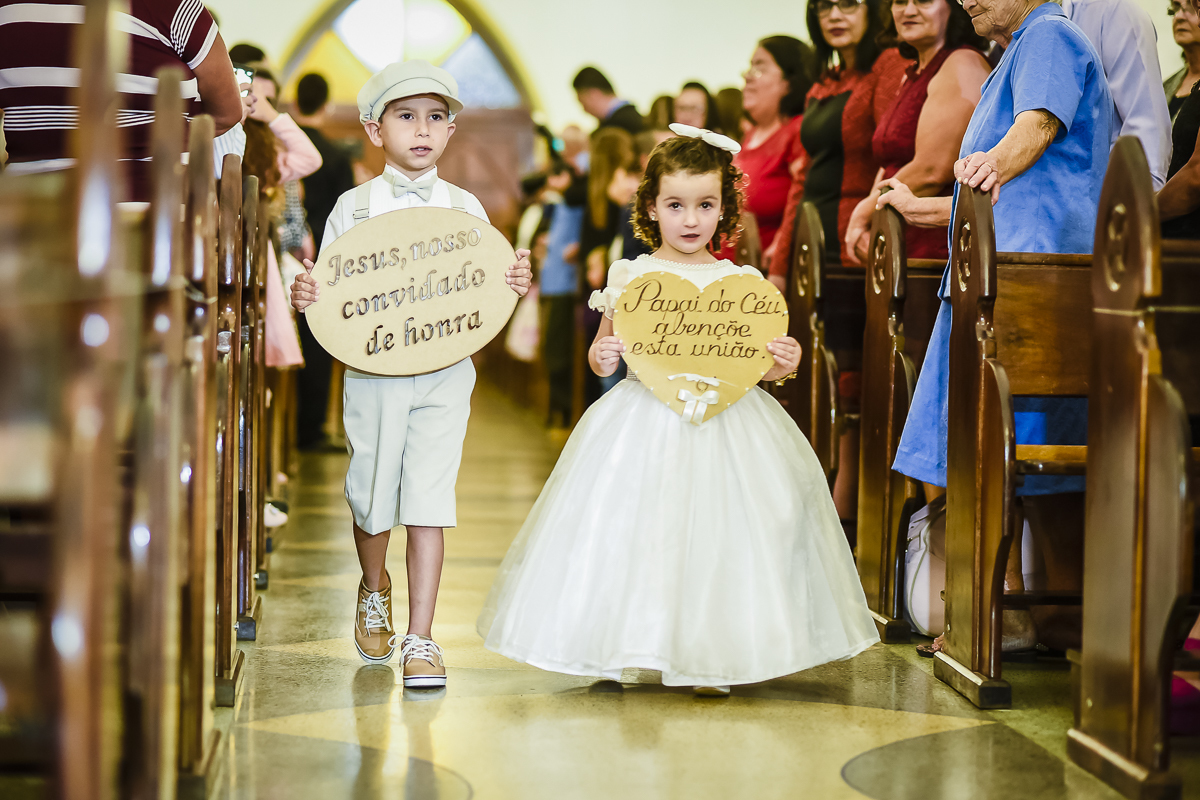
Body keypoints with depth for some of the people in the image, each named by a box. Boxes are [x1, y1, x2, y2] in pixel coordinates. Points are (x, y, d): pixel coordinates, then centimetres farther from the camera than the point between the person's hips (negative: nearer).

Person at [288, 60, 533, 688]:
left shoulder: (465, 208, 5)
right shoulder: (353, 208, 2)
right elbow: (329, 293, 2)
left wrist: (515, 285, -15)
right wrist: (304, 296, -19)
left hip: (445, 371, 0)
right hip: (372, 371, 0)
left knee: (427, 498, -6)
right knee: (371, 498, 10)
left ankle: (420, 637, -1)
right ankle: (374, 592, 40)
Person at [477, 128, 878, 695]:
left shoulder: (741, 282, 3)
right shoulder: (629, 277, 1)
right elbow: (601, 354, 9)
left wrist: (783, 364, -13)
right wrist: (602, 356, -13)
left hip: (723, 415, 1)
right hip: (644, 418, 0)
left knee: (717, 526, -2)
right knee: (633, 530, -3)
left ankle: (711, 654, 9)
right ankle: (614, 649, 11)